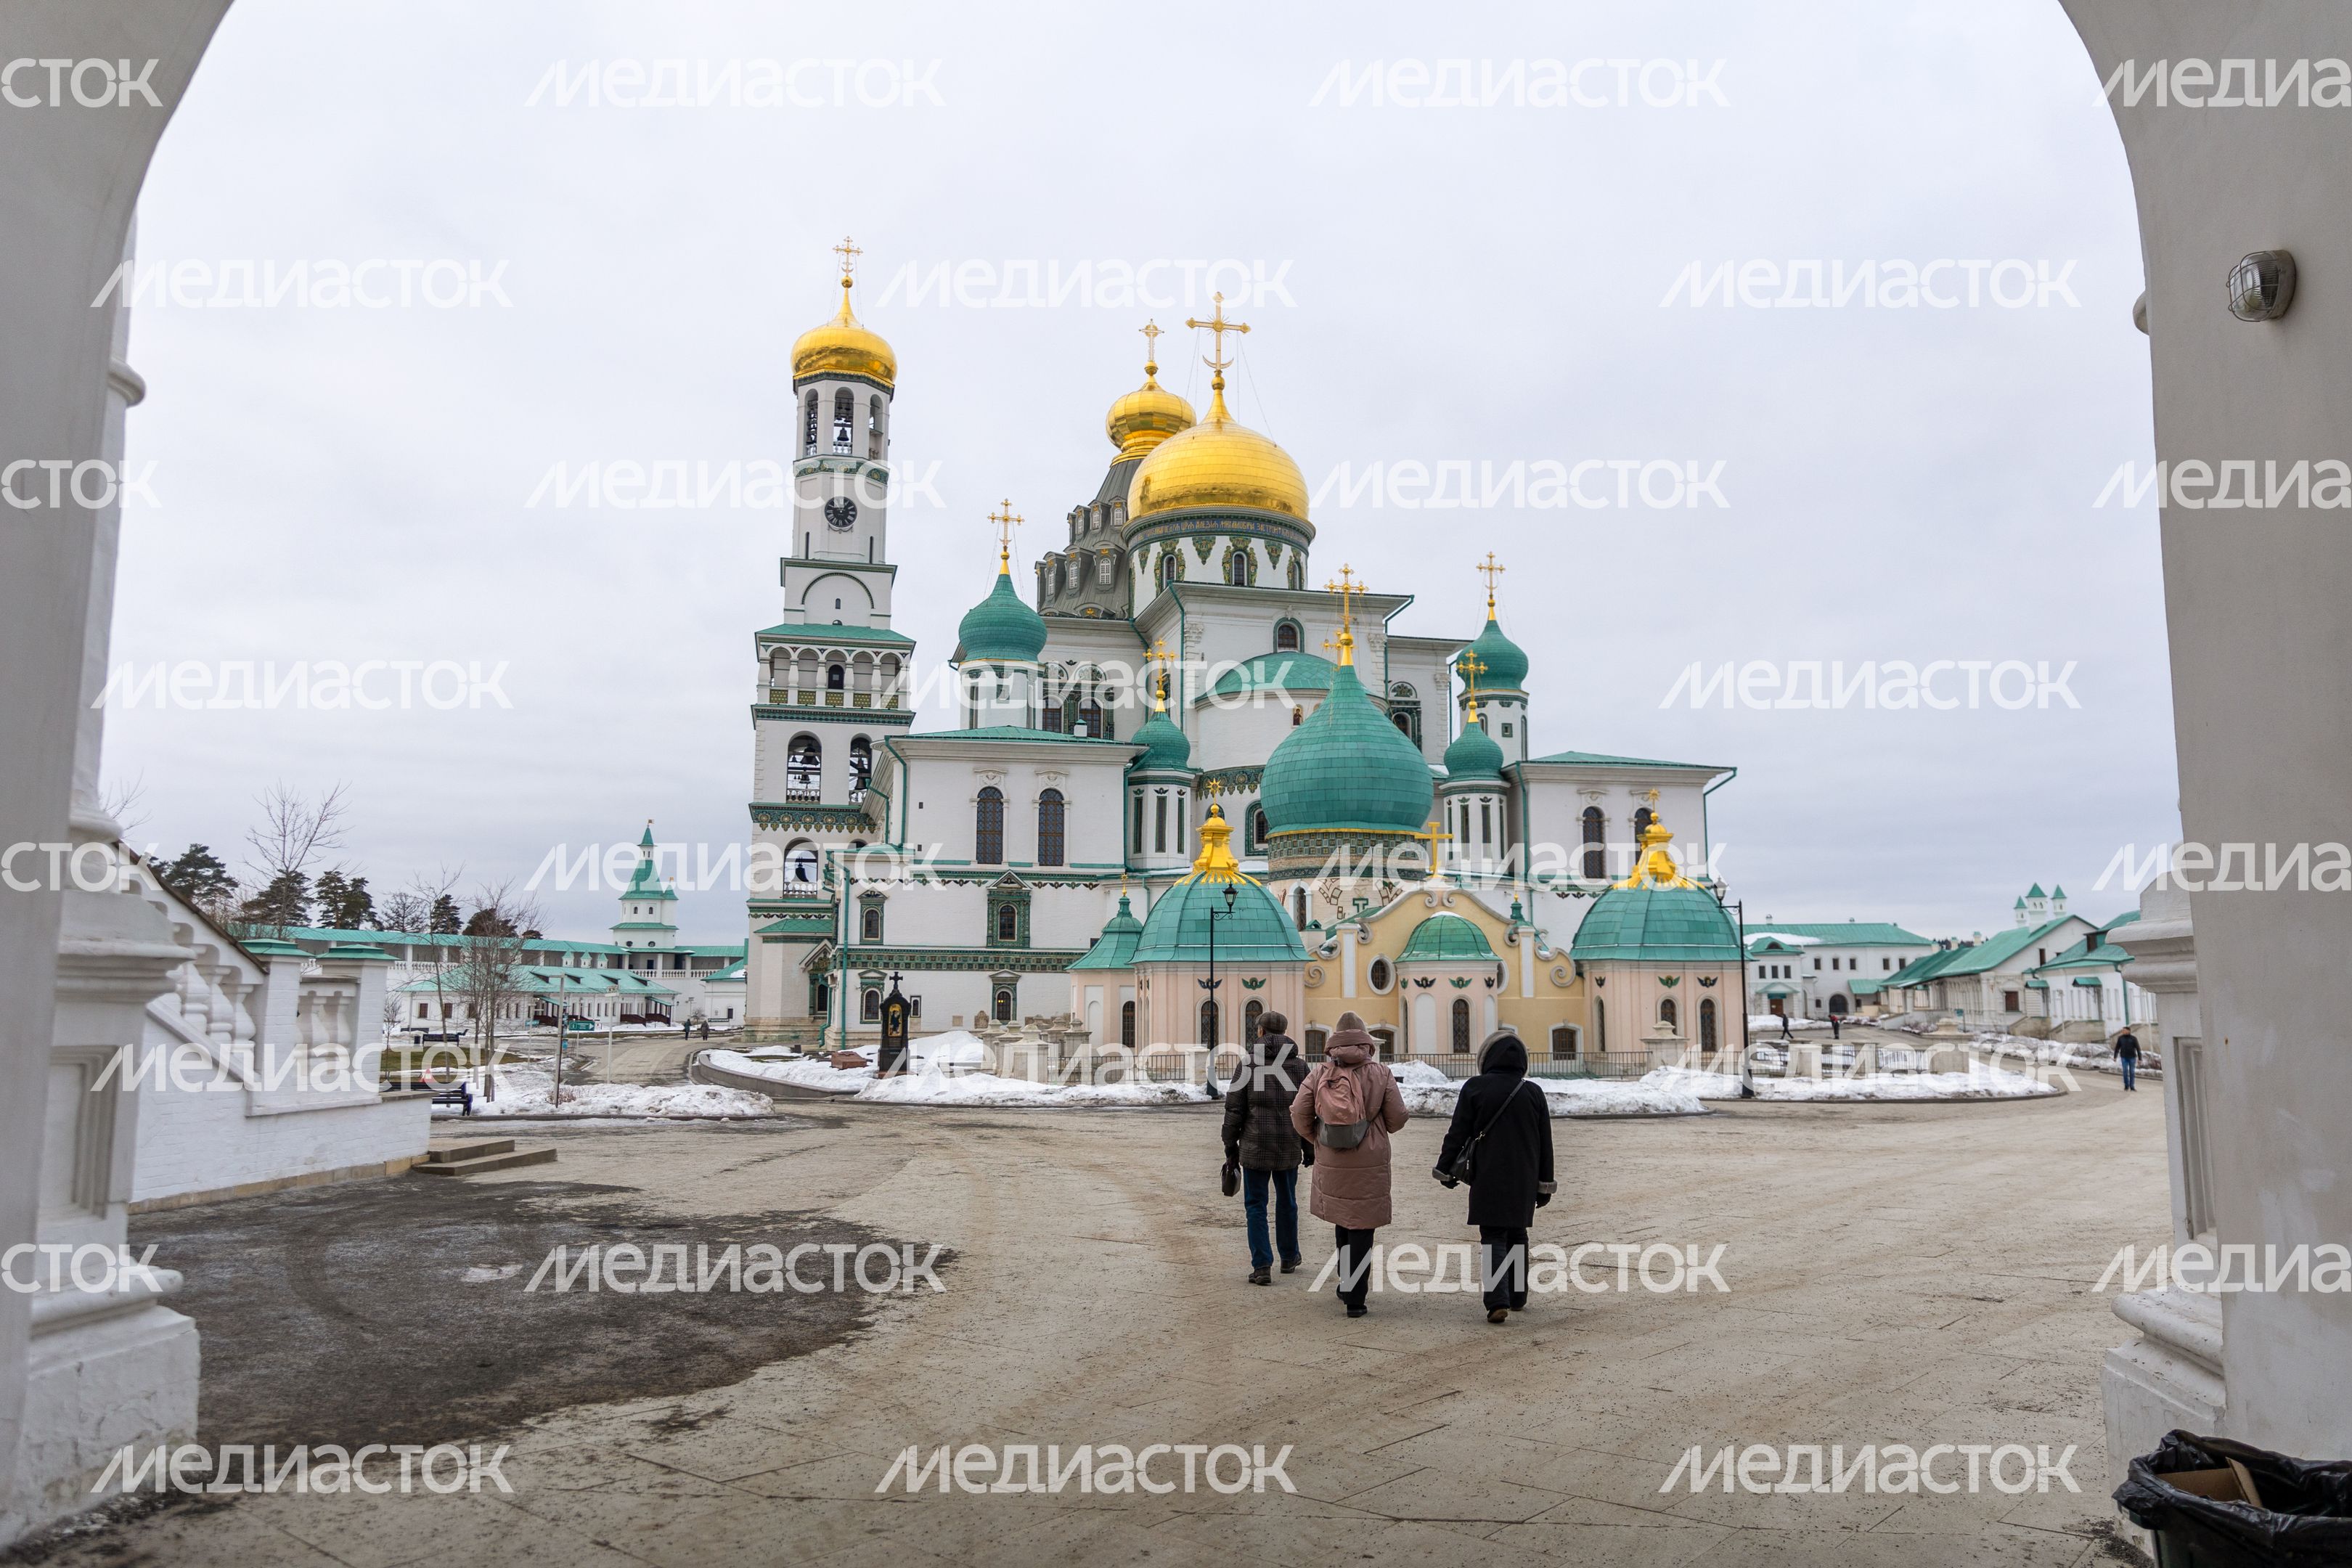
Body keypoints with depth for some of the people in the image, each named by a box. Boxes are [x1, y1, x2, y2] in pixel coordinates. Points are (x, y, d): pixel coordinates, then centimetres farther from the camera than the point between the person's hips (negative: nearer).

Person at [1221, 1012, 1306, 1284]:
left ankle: (1262, 1267, -2)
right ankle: (1289, 1257, 33)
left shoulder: (1248, 1064, -6)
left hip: (1255, 1147, -3)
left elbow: (1234, 1110, -6)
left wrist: (1231, 1148, 1)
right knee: (1287, 1201, 19)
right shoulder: (1299, 1066, 1)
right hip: (1289, 1148, 3)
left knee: (1256, 1205, 4)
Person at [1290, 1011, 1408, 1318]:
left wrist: (1315, 1136, 14)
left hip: (1330, 1165, 2)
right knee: (1361, 1230, 3)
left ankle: (1347, 1285, 31)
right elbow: (1397, 1118, -3)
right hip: (1369, 1166, -2)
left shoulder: (1319, 1074, -3)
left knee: (1342, 1223, 21)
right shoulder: (1381, 1074, -6)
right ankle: (1354, 1298, 4)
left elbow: (1299, 1115, -3)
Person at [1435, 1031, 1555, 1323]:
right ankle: (1518, 1297, 25)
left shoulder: (1475, 1089, -6)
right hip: (1524, 1181, 3)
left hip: (1488, 1179, -3)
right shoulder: (1533, 1092, 3)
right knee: (1517, 1236, 17)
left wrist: (1445, 1170, 6)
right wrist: (1545, 1185, 14)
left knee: (1493, 1237, 1)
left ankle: (1498, 1301, -13)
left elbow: (1457, 1134, -5)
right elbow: (1546, 1143, 7)